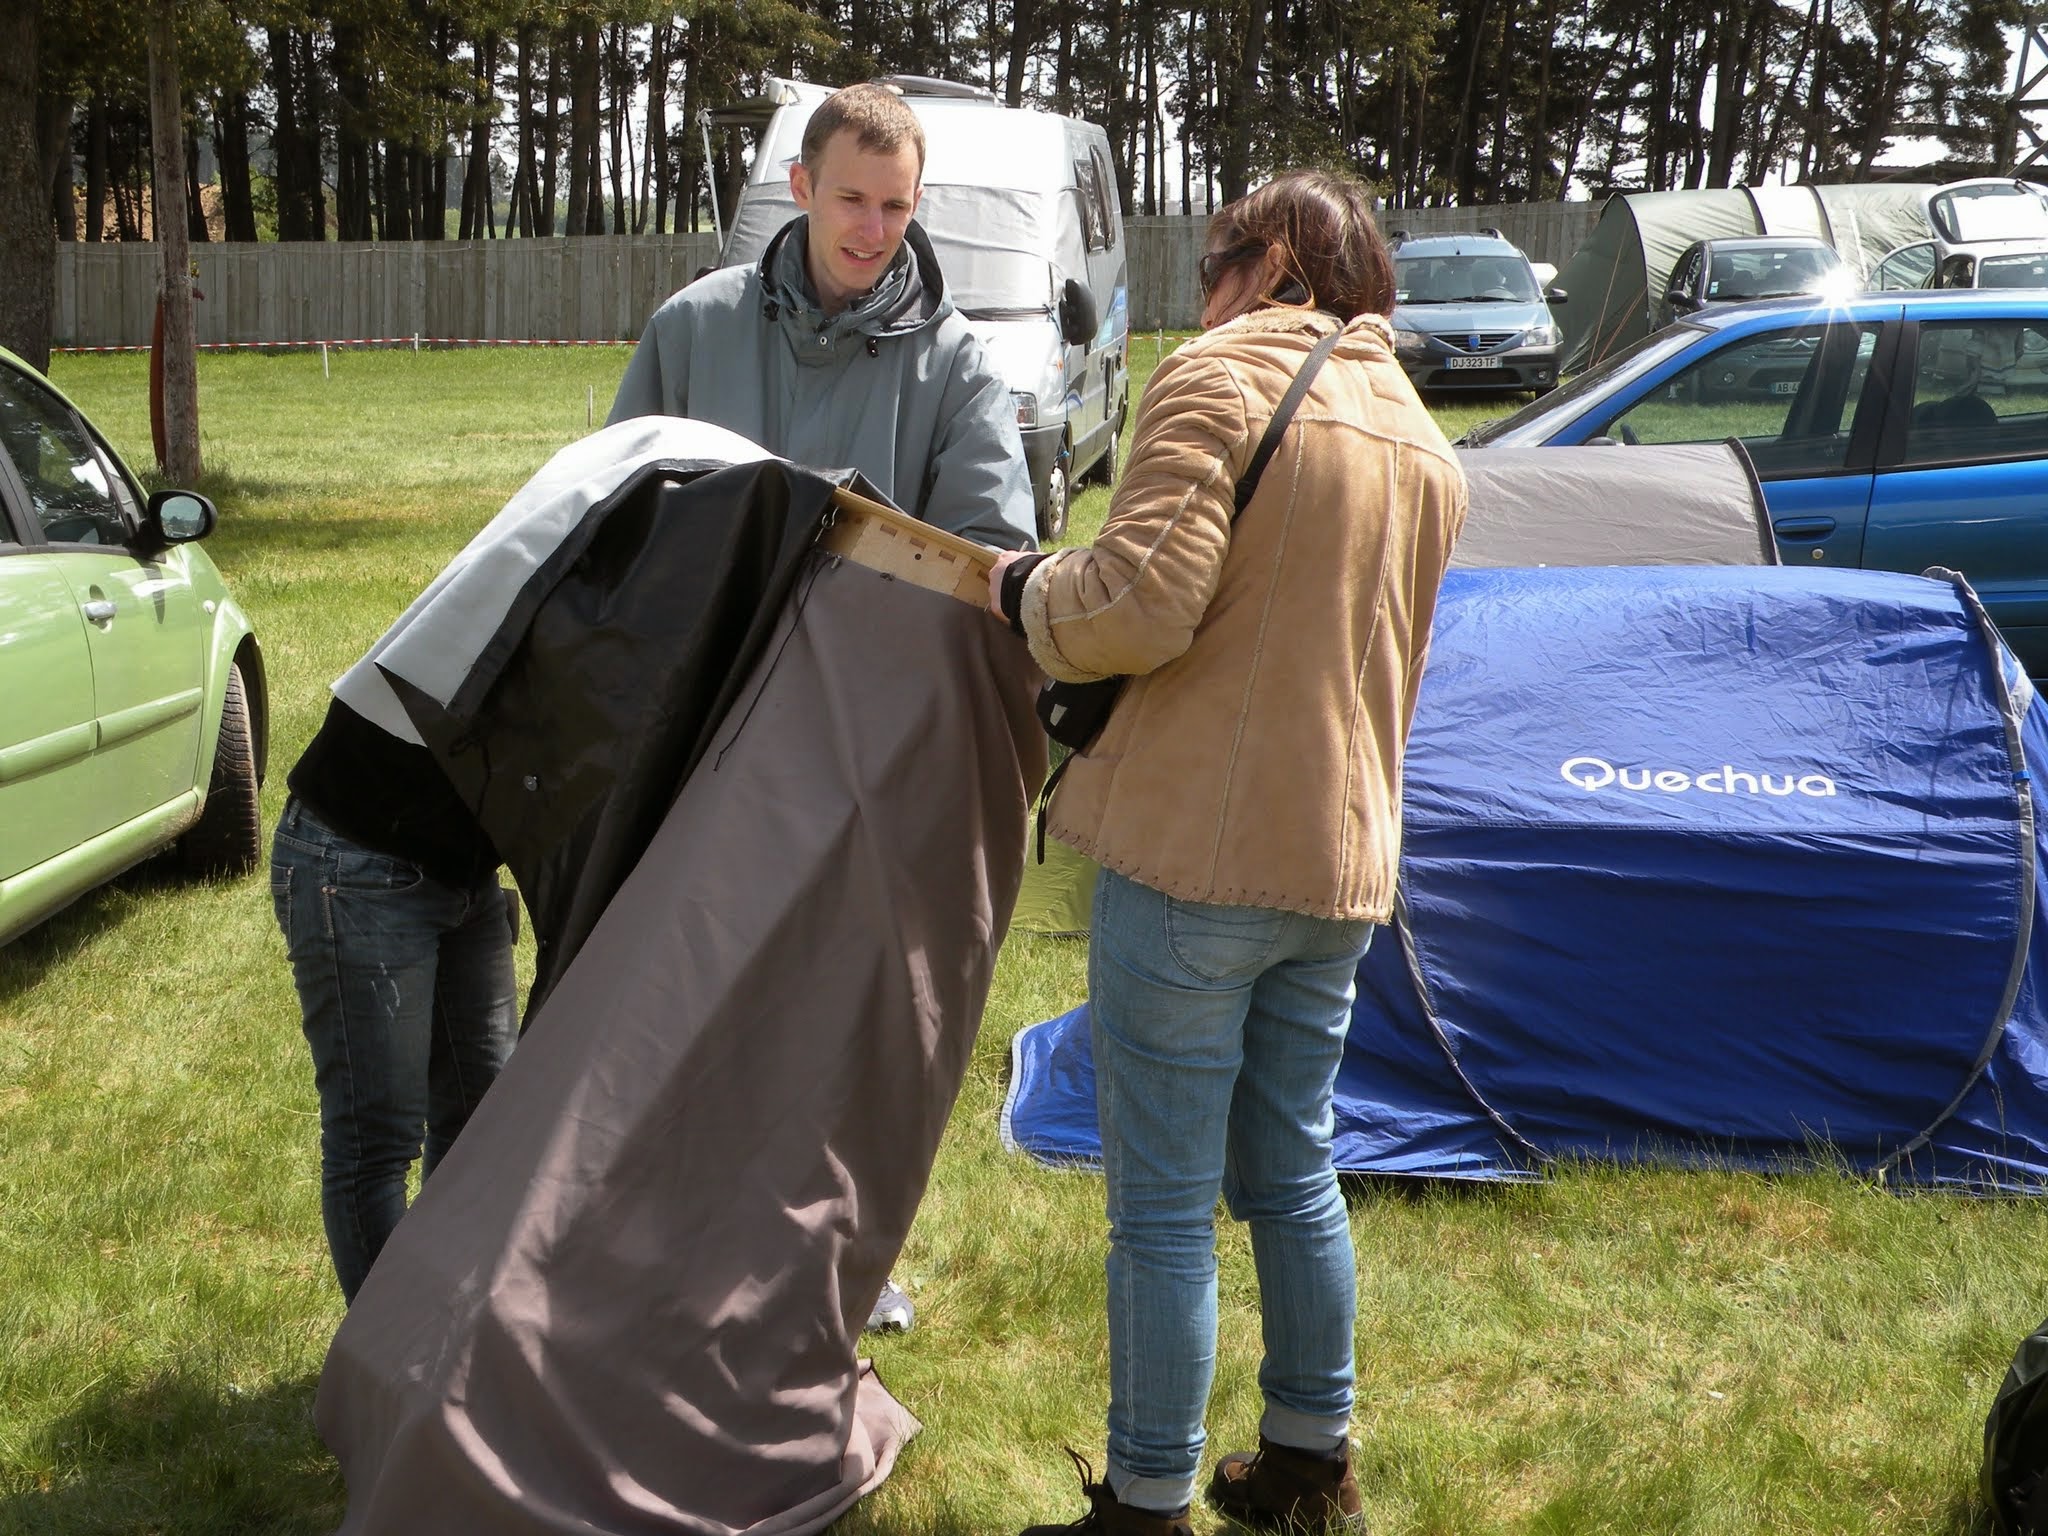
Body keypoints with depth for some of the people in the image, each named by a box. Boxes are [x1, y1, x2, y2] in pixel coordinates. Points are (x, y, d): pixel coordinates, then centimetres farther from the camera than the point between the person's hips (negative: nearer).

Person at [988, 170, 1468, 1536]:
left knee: (1165, 1207, 2)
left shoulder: (1223, 377, -9)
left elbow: (1140, 601, -20)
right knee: (1294, 1174, 20)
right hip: (1344, 860, 8)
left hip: (1195, 848, -8)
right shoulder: (1426, 444, 16)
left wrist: (1021, 591, -2)